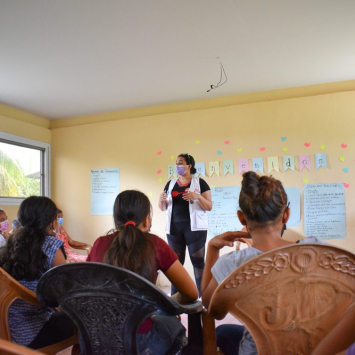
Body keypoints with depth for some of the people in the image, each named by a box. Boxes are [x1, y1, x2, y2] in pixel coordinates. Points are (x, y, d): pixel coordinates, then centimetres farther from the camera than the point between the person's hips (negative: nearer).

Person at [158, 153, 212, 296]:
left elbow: (209, 207, -3)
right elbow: (163, 208, 14)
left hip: (194, 227, -4)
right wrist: (161, 199, -8)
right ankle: (174, 295, 12)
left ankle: (202, 294, 5)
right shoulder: (170, 184, 12)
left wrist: (197, 196, -20)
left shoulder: (200, 182, 0)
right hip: (174, 227, 4)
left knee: (198, 261, -1)